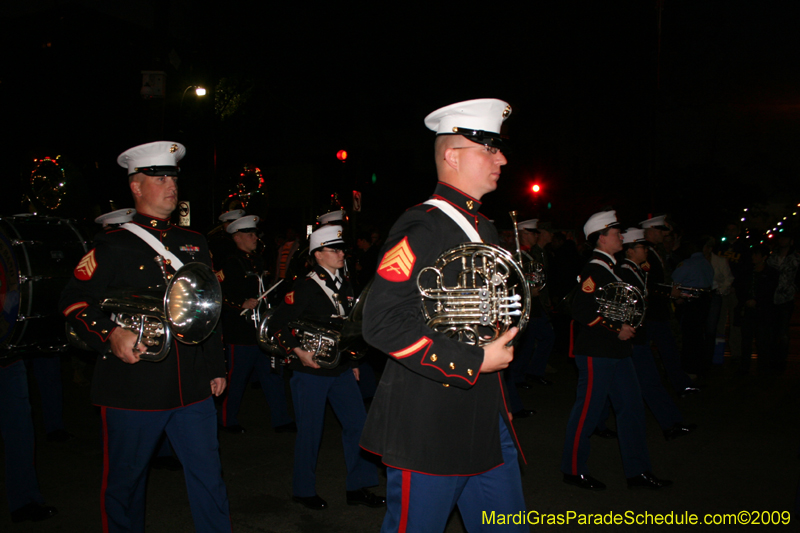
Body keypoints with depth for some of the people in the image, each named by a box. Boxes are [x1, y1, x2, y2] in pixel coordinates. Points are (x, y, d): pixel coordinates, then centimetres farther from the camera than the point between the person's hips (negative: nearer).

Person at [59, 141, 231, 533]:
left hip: (193, 387, 4)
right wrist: (111, 335, -21)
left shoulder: (194, 243, 13)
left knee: (209, 477, 8)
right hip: (132, 389, -3)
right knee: (124, 482, 10)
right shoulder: (113, 245, -1)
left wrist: (217, 367, 15)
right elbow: (74, 302, -4)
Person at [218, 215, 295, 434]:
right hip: (240, 332, -7)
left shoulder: (257, 260, 15)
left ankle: (280, 419, 15)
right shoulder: (231, 263, -10)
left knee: (273, 373, 8)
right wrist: (242, 305, -23)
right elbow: (220, 296, -15)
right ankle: (228, 420, 21)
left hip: (263, 329, 8)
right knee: (236, 377, 4)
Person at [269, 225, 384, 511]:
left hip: (341, 370, 7)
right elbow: (277, 324, -14)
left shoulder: (345, 287, 10)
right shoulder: (305, 287, -12)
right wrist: (298, 351, -20)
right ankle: (304, 490, 24)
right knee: (310, 432, 4)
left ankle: (358, 488, 19)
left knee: (358, 424, 5)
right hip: (310, 371, -6)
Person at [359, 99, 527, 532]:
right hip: (429, 426, -9)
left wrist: (502, 345, 12)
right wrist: (474, 362, -21)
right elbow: (382, 322, -24)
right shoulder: (421, 228, -15)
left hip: (487, 419, 9)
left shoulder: (484, 229, 15)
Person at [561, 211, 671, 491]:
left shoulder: (611, 268, 15)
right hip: (596, 352, -10)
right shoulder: (594, 270, -16)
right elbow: (581, 311, -24)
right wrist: (617, 329, -19)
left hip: (617, 352, 10)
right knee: (588, 410, 0)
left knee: (631, 407, 13)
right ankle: (573, 469, 16)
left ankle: (638, 471, 23)